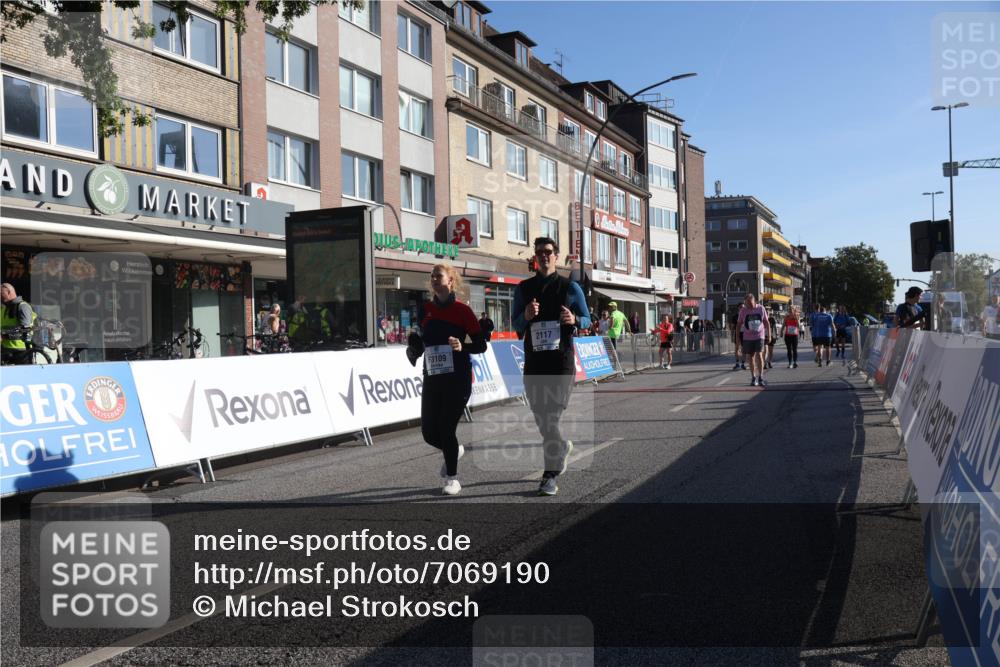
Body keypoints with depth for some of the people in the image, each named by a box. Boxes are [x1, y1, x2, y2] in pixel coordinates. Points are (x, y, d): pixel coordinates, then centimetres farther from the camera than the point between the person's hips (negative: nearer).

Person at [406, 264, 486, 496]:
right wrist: (414, 348, -2)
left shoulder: (462, 310, -5)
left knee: (446, 429, -6)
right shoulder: (425, 310, 8)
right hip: (432, 379, 5)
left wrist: (462, 347, -22)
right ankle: (454, 450, 39)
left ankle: (452, 478, 15)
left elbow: (481, 345, -3)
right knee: (429, 433, 5)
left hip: (457, 379, -5)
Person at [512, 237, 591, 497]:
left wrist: (574, 319, -14)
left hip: (561, 361, -3)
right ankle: (562, 446, 40)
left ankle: (550, 476, -5)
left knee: (551, 416, -10)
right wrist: (526, 316, -11)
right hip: (533, 361, 3)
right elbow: (516, 326, 11)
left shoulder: (570, 288, 3)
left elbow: (587, 319, 9)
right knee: (541, 417, 9)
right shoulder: (524, 289, 9)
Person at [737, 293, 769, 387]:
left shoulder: (761, 309, -1)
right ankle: (753, 378, 16)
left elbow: (766, 322, 7)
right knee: (751, 357, 6)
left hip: (759, 336, -1)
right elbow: (739, 324, 5)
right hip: (748, 337, 1)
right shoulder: (743, 310, -2)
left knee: (759, 355, -13)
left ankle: (760, 378, -7)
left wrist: (768, 334, 5)